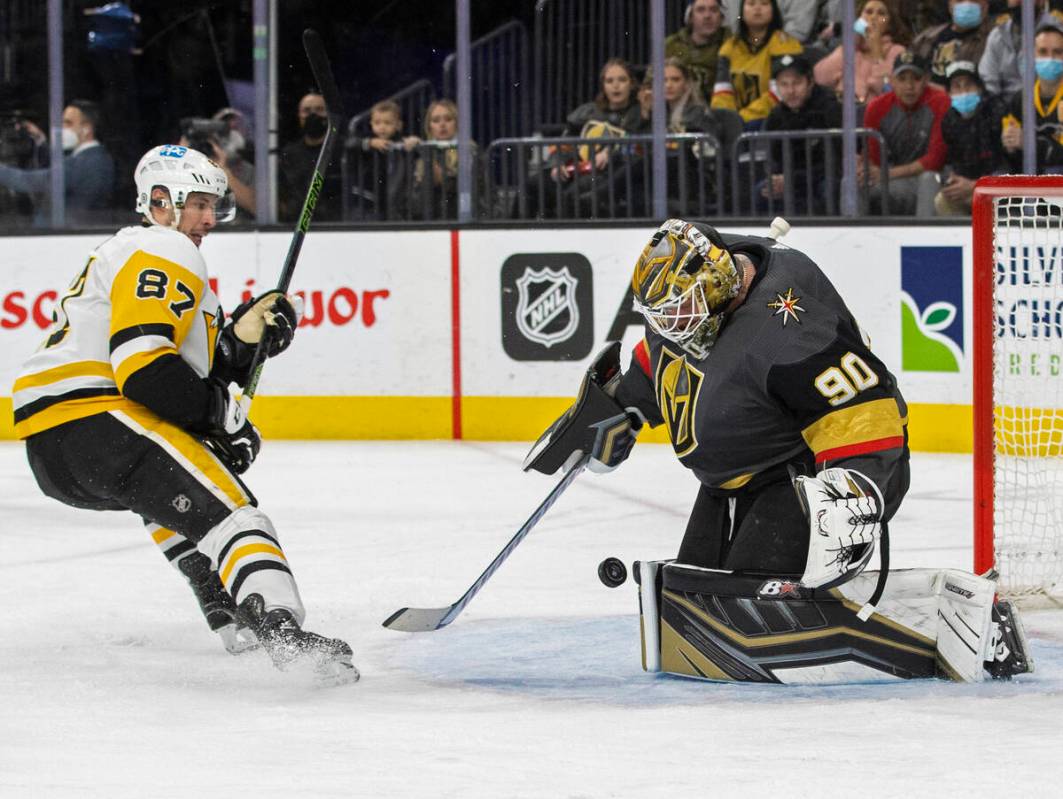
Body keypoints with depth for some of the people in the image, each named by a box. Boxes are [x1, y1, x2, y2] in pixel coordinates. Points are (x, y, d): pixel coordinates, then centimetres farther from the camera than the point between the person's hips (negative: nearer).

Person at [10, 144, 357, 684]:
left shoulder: (123, 253, 30)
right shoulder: (162, 253, -2)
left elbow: (190, 375, 24)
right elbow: (142, 366, -18)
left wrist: (243, 338, 9)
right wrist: (221, 412, -7)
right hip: (94, 419, -10)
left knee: (174, 490, 35)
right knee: (223, 506, -18)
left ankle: (230, 616, 26)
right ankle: (282, 630, -39)